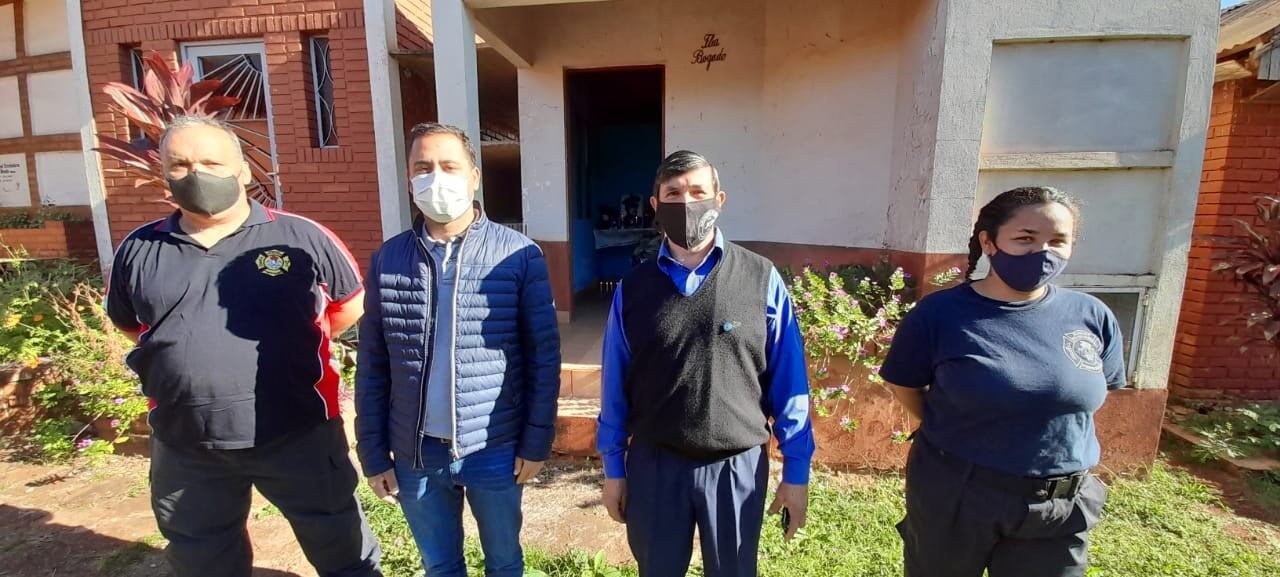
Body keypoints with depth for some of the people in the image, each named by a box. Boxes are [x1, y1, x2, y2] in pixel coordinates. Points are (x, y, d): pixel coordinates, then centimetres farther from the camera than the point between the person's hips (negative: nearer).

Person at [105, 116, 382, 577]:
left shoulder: (301, 238, -8)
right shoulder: (138, 250, 3)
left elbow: (352, 302, 3)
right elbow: (127, 323, 20)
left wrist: (295, 348, 2)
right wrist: (182, 351, 8)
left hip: (299, 435, -3)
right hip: (185, 446, 4)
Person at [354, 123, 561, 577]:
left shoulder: (519, 255, -11)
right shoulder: (388, 260, -1)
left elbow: (543, 354, -8)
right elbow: (372, 366, 3)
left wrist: (536, 441, -7)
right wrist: (373, 454, 4)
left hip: (495, 450, -2)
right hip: (415, 454, 3)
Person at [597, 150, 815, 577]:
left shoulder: (761, 280, -9)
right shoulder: (632, 288, -4)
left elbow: (789, 382, -5)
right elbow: (615, 385, 1)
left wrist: (796, 471, -2)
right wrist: (612, 467, 5)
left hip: (737, 466, -1)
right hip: (653, 465, 2)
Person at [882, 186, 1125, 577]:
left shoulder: (1092, 316, -5)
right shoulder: (941, 313, -15)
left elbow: (1096, 391, 11)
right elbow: (906, 386, -5)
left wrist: (1048, 437, 6)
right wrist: (956, 436, -1)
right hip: (953, 497, -2)